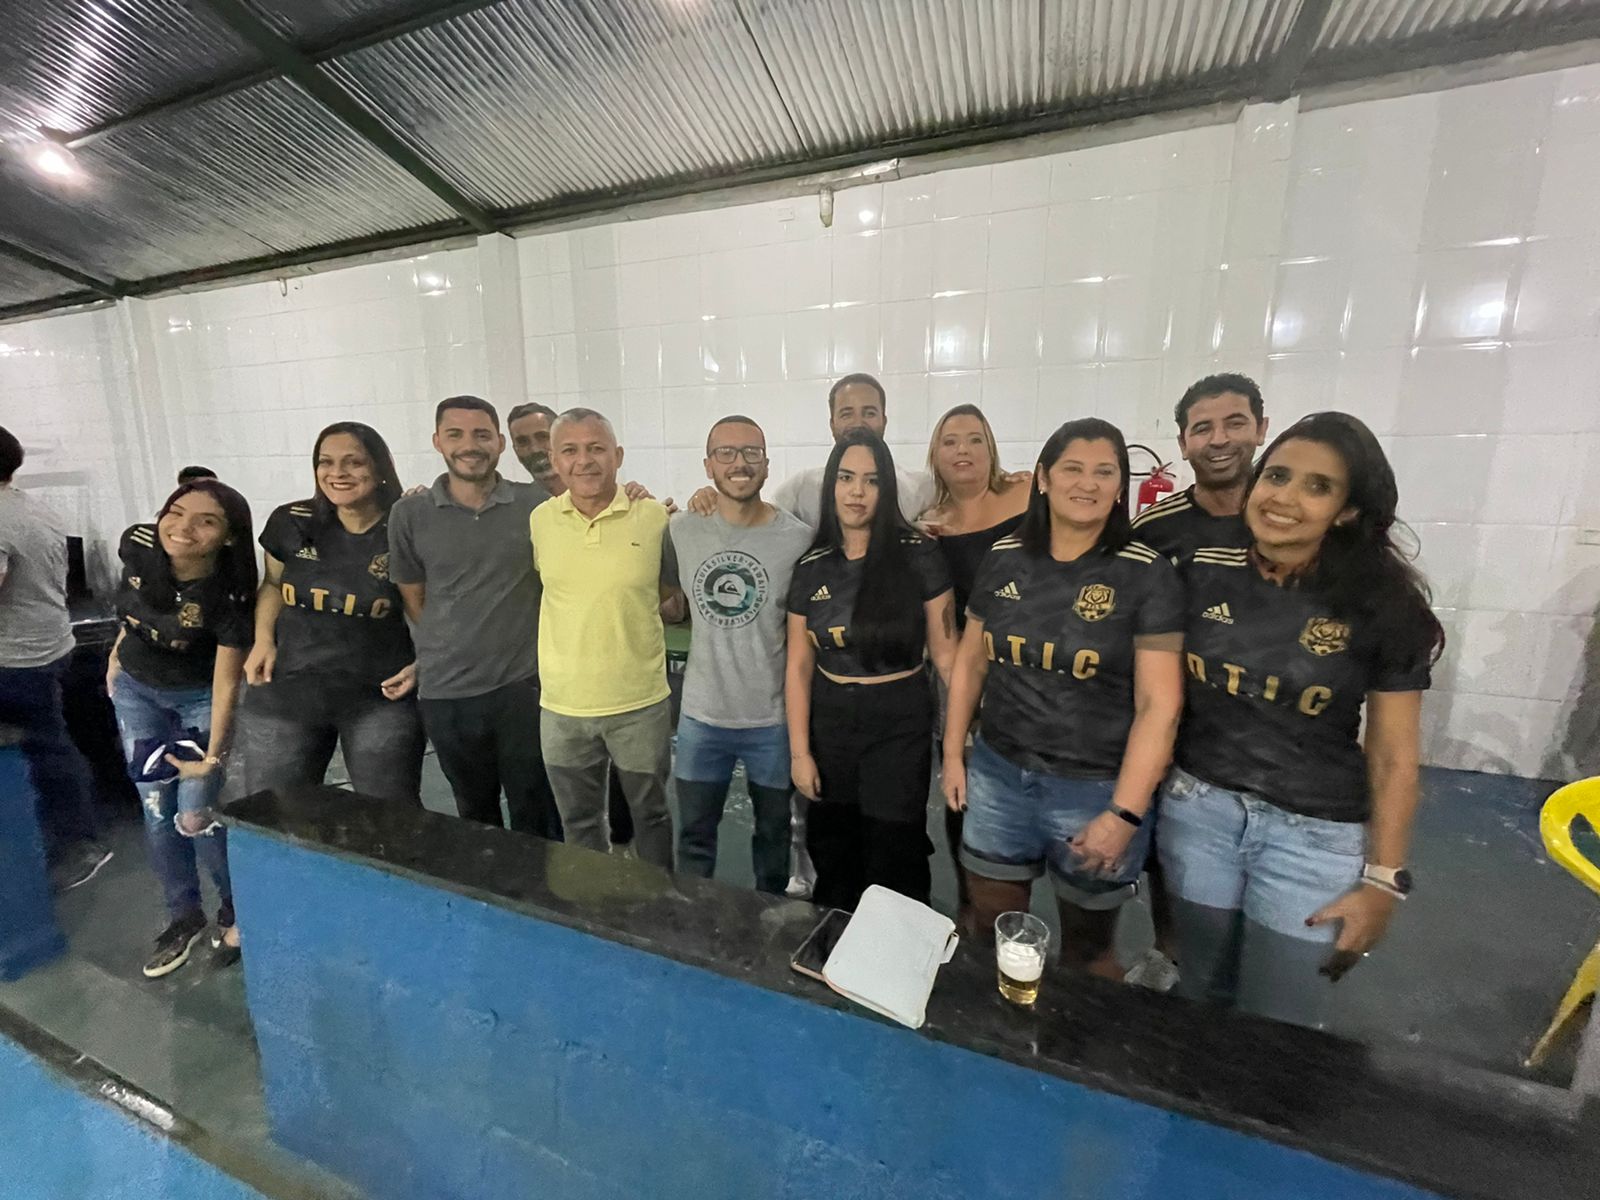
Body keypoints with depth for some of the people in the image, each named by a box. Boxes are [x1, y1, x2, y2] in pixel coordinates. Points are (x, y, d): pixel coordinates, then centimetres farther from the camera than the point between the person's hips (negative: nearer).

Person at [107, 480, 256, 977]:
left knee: (195, 817, -4)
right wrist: (119, 651, 12)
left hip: (197, 698, -4)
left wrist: (213, 756, -20)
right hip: (135, 688, 4)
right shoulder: (137, 546, -21)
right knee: (157, 812, 9)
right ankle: (184, 916, 27)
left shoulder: (226, 597, -32)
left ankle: (236, 909, 21)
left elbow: (226, 684, -23)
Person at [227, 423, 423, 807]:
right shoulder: (290, 523, 0)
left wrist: (423, 664, -13)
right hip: (286, 692, 3)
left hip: (381, 698, -3)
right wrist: (264, 639, 2)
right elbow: (272, 584, 17)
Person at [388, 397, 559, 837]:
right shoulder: (409, 514, -1)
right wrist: (450, 651, 4)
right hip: (445, 692, 2)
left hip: (525, 685, -1)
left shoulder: (539, 505, -4)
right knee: (475, 815, 21)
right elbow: (413, 599, 7)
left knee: (536, 816, 10)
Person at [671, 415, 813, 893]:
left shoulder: (798, 538, -12)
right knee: (694, 834, 19)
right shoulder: (680, 529, -4)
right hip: (701, 715, 2)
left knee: (773, 833, 20)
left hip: (774, 719, -2)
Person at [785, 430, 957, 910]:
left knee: (893, 872, 7)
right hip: (829, 724, 3)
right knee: (833, 864, 18)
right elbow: (799, 665, 2)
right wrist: (799, 751, 0)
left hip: (901, 726, -3)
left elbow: (945, 650, -4)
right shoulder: (811, 567, 0)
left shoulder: (918, 555, -8)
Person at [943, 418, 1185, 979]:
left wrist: (1125, 813, -16)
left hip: (1096, 789, -3)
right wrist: (953, 753, 6)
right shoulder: (1004, 558, 0)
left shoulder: (1146, 575, -10)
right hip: (997, 775, 3)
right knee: (992, 933, 19)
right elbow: (970, 661, 7)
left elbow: (1159, 703, -12)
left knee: (1086, 947, 19)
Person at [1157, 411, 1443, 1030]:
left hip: (1314, 833, -1)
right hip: (1197, 809, 2)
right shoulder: (1202, 573, -6)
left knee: (1279, 1022, 12)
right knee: (1201, 996, 20)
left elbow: (1394, 758, -4)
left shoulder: (1384, 606, -9)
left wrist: (1382, 881, -3)